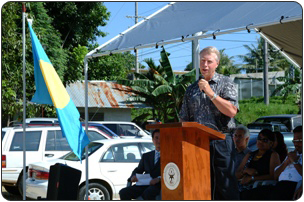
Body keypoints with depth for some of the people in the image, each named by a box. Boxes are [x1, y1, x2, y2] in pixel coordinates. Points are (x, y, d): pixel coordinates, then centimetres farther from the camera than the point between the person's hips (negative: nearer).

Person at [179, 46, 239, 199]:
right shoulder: (191, 89, 18)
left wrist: (210, 93, -11)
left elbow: (231, 111, -9)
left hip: (221, 140, -4)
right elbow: (184, 120, 18)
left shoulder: (226, 83, 6)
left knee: (225, 185, -7)